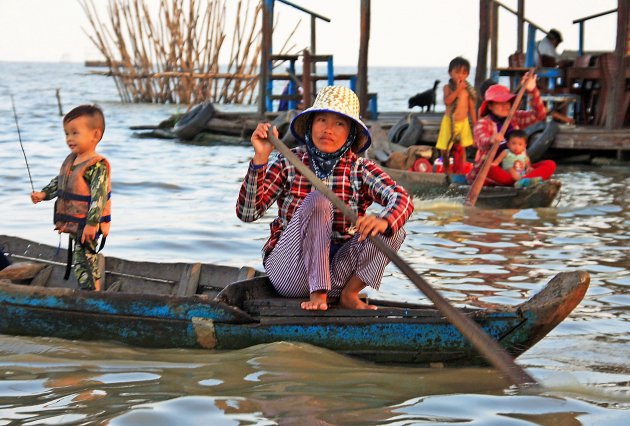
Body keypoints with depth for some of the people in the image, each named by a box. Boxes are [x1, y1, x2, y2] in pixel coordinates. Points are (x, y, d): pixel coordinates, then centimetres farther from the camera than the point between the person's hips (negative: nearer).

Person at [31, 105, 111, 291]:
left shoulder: (97, 166, -19)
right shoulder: (71, 160, 9)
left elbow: (98, 195, -24)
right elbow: (58, 182, 23)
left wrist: (92, 223, -28)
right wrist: (44, 194, 7)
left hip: (87, 225, -9)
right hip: (73, 223, 9)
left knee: (83, 262, -8)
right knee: (88, 262, 18)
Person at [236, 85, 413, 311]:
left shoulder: (360, 169, 1)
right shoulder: (288, 163, -2)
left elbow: (402, 199, -17)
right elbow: (247, 213, -11)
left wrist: (383, 221, -41)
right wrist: (260, 158, -22)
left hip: (337, 271, 2)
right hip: (290, 271, -2)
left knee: (392, 230, -19)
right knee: (318, 200, -27)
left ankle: (349, 293, -10)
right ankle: (317, 294, -29)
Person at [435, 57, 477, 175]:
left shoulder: (468, 89, 0)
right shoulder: (448, 87, -5)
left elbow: (472, 107, 5)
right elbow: (447, 101, -23)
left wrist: (475, 124, 5)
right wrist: (458, 89, -25)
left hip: (463, 122, 1)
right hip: (449, 121, -1)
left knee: (461, 149, 6)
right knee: (444, 149, 3)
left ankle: (460, 171, 15)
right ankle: (446, 171, 22)